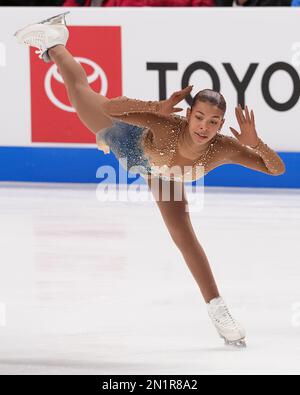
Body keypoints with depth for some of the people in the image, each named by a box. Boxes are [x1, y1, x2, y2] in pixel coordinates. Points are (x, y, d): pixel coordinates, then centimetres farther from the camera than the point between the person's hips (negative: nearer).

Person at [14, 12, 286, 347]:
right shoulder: (168, 125, -51)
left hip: (159, 170, 1)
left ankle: (217, 309, 22)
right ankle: (54, 43, 52)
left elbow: (277, 169, -41)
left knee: (184, 236, 0)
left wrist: (255, 143, -60)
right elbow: (111, 107, -51)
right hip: (132, 141, -1)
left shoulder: (224, 149, -44)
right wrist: (157, 107, -65)